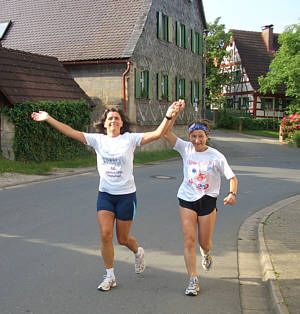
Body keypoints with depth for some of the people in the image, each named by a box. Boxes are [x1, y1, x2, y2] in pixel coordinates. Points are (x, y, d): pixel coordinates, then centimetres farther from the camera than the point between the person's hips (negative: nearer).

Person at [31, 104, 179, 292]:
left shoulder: (130, 139, -5)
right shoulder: (98, 139, 1)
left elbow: (157, 134, -14)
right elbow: (71, 132, -3)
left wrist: (169, 117, -27)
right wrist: (48, 119, -9)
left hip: (126, 195, -2)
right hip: (105, 194, 2)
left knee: (123, 239, 8)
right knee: (105, 235, -6)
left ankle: (138, 253, 45)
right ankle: (110, 277, 13)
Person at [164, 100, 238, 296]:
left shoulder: (216, 156, -10)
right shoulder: (186, 149, -5)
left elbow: (232, 178, -7)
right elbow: (167, 132, -14)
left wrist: (232, 194, -26)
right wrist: (176, 111, -23)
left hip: (208, 200, -1)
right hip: (187, 199, 1)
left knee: (204, 242, 9)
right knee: (189, 241, -8)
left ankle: (206, 254, 47)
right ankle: (193, 280, 1)